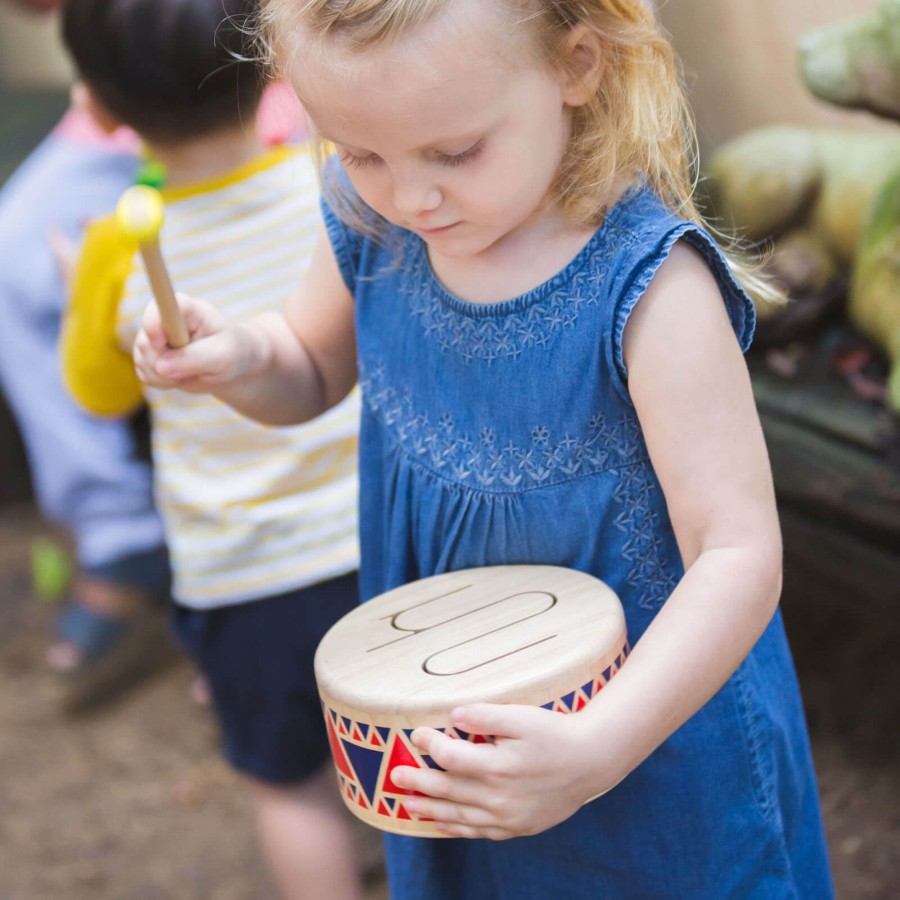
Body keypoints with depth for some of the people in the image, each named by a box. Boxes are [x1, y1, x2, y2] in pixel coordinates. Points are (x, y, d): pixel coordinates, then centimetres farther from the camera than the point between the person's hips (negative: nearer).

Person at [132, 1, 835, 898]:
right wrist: (238, 360, -15)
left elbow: (738, 554, -29)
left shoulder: (647, 285, -29)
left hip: (653, 716, -5)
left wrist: (595, 749, -39)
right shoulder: (369, 225, -11)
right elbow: (311, 374, 8)